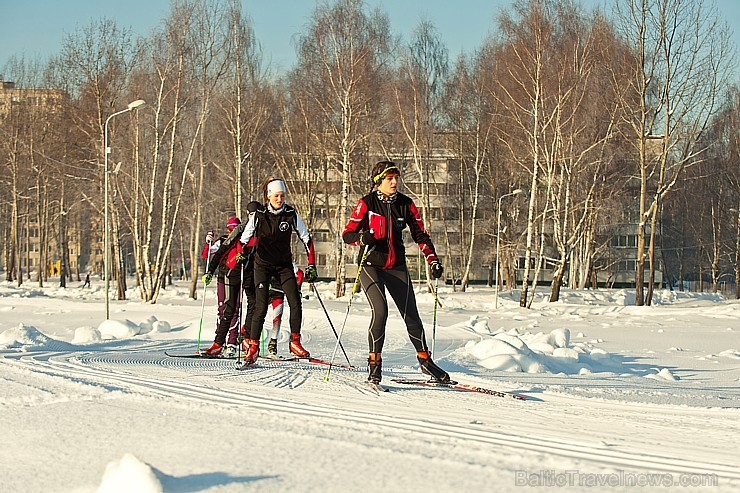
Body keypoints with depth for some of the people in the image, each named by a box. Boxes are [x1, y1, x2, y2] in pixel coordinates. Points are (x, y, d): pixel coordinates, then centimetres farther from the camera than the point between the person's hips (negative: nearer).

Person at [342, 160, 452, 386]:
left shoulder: (405, 204, 3)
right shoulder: (367, 203, -7)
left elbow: (420, 234, 9)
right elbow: (347, 234, -7)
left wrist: (433, 261, -1)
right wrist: (362, 238, -29)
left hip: (397, 266, 4)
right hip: (371, 265, -4)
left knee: (411, 315, 2)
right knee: (380, 310, -22)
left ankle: (425, 360, 18)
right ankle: (374, 362, -10)